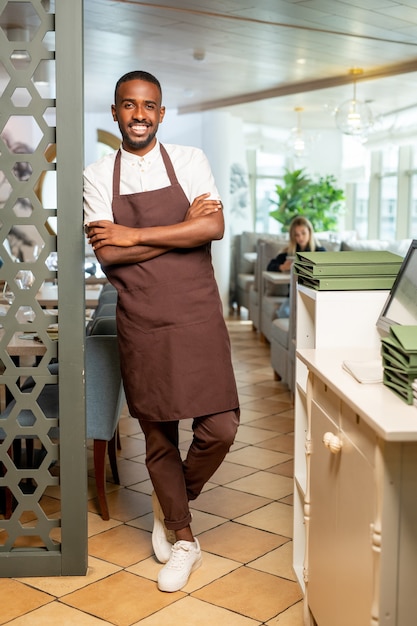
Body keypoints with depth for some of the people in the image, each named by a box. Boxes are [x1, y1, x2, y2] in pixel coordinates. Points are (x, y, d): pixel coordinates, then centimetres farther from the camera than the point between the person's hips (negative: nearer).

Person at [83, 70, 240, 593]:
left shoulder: (189, 161, 3)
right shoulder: (97, 175, 4)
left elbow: (214, 227, -12)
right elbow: (107, 255, -8)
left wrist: (135, 235, -13)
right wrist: (183, 227, -11)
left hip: (197, 317, 0)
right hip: (142, 324, 0)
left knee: (219, 428, -4)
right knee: (158, 434, 9)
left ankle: (170, 501, 27)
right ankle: (183, 540, 29)